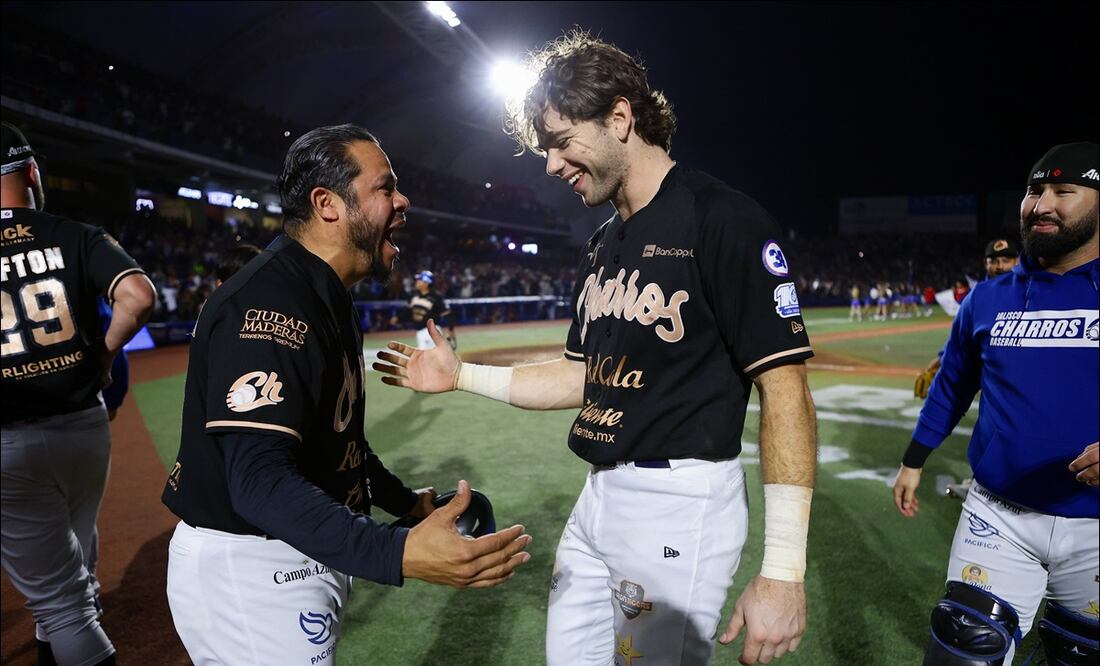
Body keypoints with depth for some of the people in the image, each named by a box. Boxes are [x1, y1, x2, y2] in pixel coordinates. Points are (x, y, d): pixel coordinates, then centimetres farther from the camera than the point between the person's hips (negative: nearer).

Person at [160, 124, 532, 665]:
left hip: (306, 557, 10)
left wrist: (405, 501, 22)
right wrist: (397, 554, -43)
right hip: (246, 571, -10)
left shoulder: (328, 300, 9)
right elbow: (261, 480, -33)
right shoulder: (268, 302, -24)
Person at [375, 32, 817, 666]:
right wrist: (460, 374, 12)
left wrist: (783, 572, -21)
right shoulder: (603, 245, 13)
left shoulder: (725, 218, -14)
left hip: (682, 501, -8)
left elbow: (785, 387, -18)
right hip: (600, 495, 8)